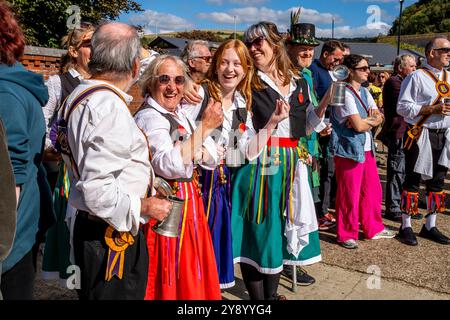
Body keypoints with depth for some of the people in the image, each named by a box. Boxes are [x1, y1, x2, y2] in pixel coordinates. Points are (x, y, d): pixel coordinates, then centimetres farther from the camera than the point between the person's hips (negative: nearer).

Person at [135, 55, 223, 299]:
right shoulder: (149, 117, -14)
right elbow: (170, 166, -30)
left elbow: (212, 159, 8)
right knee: (172, 280, 4)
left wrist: (194, 151, -13)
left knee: (194, 277, 18)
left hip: (190, 203, 8)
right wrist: (203, 128, -29)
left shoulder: (180, 115, 12)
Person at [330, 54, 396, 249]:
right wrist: (372, 120, 1)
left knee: (373, 190, 14)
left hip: (366, 149, 8)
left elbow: (379, 117, 8)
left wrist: (365, 121, -12)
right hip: (349, 149, -8)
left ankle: (374, 229, 30)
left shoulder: (364, 92, 14)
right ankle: (346, 235, 17)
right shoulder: (345, 94, -14)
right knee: (349, 194, 1)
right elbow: (359, 126, -19)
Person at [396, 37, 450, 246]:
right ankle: (406, 227, 11)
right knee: (412, 181, 0)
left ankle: (430, 226, 25)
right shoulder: (417, 77, -8)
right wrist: (432, 109, -19)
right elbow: (402, 106, -15)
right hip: (420, 135, -7)